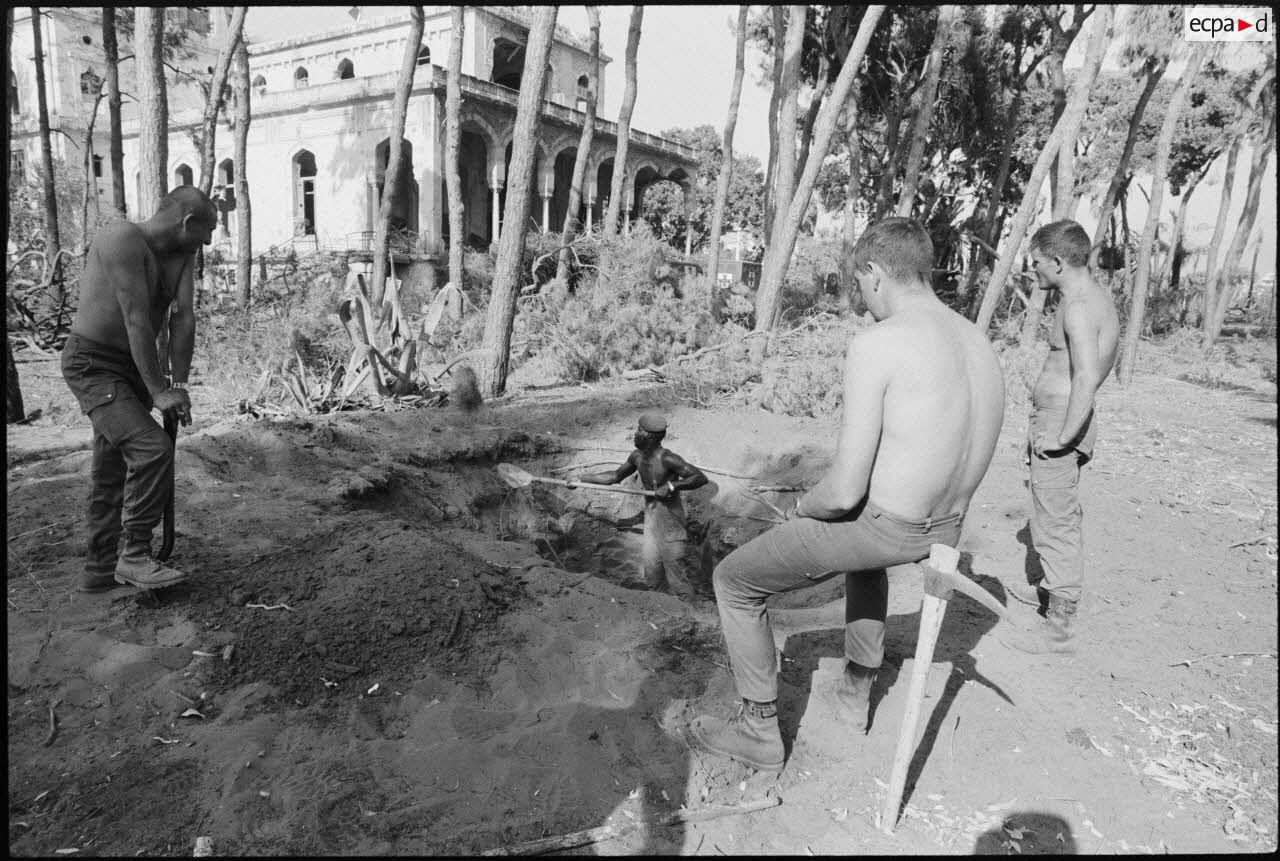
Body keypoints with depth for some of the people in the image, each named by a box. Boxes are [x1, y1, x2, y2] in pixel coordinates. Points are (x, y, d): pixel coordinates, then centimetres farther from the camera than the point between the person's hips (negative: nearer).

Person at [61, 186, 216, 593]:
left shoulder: (182, 252, 4)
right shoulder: (122, 239, -21)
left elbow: (183, 316, -4)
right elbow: (137, 320, -25)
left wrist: (179, 384, -11)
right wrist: (157, 391, -24)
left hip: (131, 368, 9)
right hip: (92, 365, -9)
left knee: (113, 474, 12)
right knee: (152, 448, -23)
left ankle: (100, 570, 23)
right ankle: (134, 557, -12)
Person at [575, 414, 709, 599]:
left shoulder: (667, 459, -22)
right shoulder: (637, 457, 1)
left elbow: (700, 478, -22)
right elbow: (616, 476, 15)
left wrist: (671, 485, -31)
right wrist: (582, 479, 13)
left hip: (669, 516, -7)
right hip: (650, 514, 7)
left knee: (672, 564, -3)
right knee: (650, 564, 12)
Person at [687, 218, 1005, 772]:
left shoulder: (876, 343, -22)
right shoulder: (978, 342, 3)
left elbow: (845, 488, -23)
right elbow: (956, 455, 12)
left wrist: (801, 509, -2)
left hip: (885, 528, -8)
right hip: (946, 531, 8)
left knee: (734, 581, 10)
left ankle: (760, 731, 22)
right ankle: (857, 691, 50)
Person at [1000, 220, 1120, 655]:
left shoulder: (1079, 308, -21)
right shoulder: (1097, 294, 11)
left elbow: (1087, 378, -31)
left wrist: (1062, 437, -24)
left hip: (1058, 427, -11)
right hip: (1058, 421, 11)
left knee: (1055, 526, -2)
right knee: (1062, 517, 25)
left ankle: (1059, 628, 9)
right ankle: (1053, 591, 44)